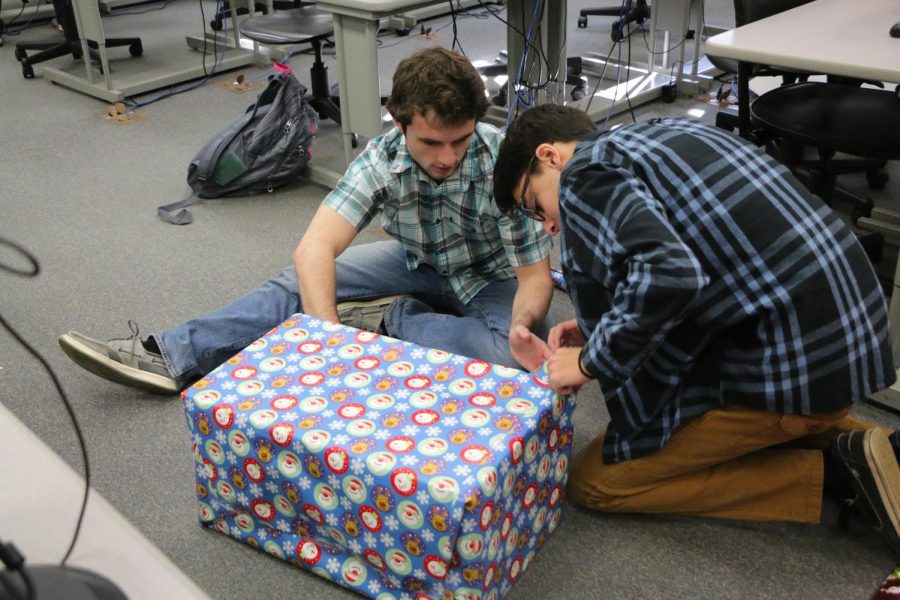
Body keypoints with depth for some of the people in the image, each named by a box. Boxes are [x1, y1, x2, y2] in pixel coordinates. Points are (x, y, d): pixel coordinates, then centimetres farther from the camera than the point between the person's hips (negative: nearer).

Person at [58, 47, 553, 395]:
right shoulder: (383, 159, -24)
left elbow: (536, 278, -26)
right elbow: (314, 249, -34)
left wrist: (518, 341, -45)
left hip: (492, 279, -2)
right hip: (419, 264, 3)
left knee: (505, 352, -35)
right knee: (301, 281, -7)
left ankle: (388, 321, -16)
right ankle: (172, 356, -8)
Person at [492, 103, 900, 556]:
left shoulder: (586, 173, -8)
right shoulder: (663, 135, 20)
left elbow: (667, 274, -27)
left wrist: (592, 362, -10)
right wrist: (603, 330, 18)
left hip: (791, 362, -9)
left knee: (594, 480, 5)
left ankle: (834, 471, 1)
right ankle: (860, 446, 14)